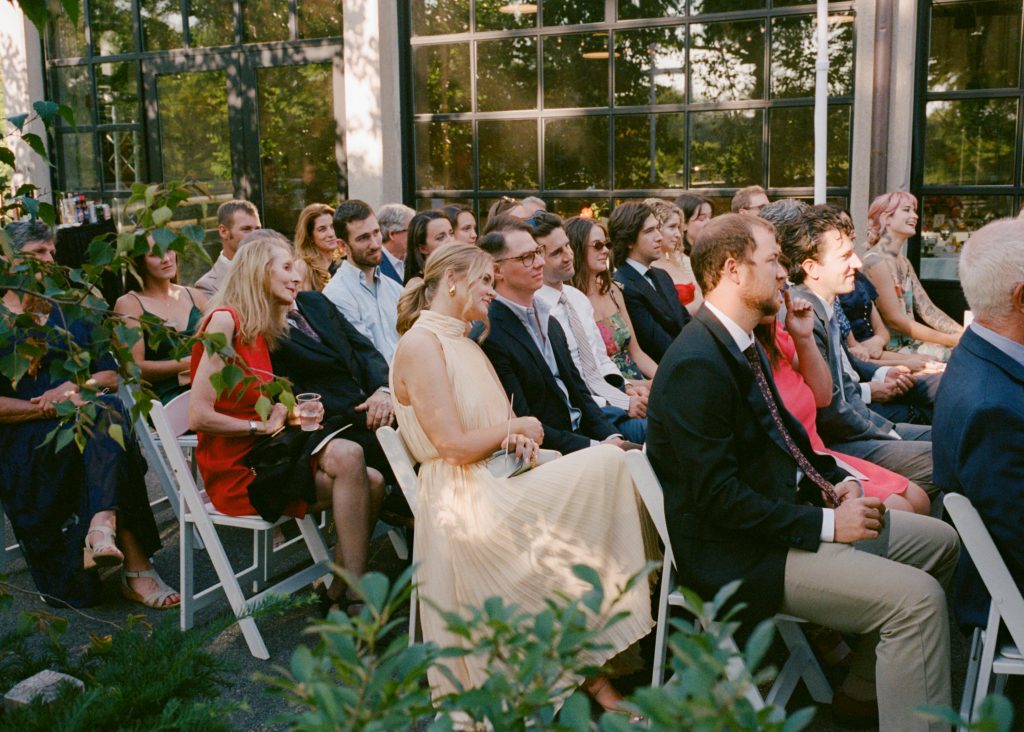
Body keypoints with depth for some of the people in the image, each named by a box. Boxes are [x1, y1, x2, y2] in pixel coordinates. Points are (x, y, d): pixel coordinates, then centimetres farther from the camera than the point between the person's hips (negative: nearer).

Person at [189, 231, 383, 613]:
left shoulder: (261, 330, 15)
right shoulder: (225, 320, -12)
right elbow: (199, 415, -19)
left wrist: (288, 413, -1)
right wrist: (262, 426, -13)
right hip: (235, 471, -8)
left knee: (371, 482, -12)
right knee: (347, 456, -27)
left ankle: (338, 595, -5)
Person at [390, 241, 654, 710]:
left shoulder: (466, 345, 21)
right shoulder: (419, 345, -9)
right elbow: (454, 446, -17)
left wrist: (519, 439, -1)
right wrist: (516, 428, -2)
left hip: (496, 486, 9)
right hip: (463, 506, -9)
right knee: (603, 466, -20)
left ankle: (590, 664, -13)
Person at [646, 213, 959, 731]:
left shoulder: (742, 344, 10)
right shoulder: (696, 366, -22)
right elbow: (718, 495, -24)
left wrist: (833, 480, 3)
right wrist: (824, 524, -20)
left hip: (784, 509, 11)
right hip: (738, 552, -11)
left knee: (940, 542, 14)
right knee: (917, 598, -21)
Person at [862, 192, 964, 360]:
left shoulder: (904, 262, 14)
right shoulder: (876, 261, -14)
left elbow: (928, 311, 10)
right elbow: (895, 320, -19)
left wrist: (963, 333, -4)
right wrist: (949, 340, -19)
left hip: (909, 343, 8)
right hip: (889, 350, -8)